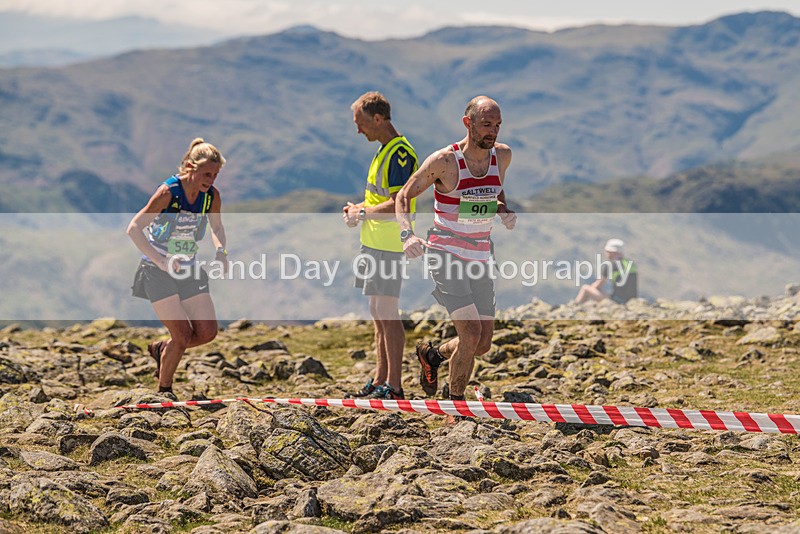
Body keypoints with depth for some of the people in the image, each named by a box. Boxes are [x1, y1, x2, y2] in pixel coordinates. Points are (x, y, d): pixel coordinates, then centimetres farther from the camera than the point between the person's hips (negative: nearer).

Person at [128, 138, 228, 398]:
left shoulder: (212, 196, -5)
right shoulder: (168, 193, -21)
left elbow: (217, 228, 15)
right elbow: (134, 229, -18)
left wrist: (221, 250, -6)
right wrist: (160, 260, -26)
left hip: (187, 269, 6)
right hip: (157, 270, -6)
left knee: (207, 332, -4)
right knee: (183, 336, -13)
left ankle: (162, 349, 24)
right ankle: (164, 389, 11)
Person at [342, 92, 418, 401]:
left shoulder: (400, 153, -16)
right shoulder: (385, 150, 16)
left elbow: (397, 204, -23)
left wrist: (363, 213, -13)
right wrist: (358, 208, 9)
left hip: (389, 244, -10)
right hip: (374, 243, 10)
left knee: (387, 312, -8)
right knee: (377, 311, 13)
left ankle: (394, 387, -5)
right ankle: (380, 380, 20)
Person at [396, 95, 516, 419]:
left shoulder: (502, 156, 2)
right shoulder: (444, 161, -14)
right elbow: (403, 196, -4)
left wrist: (504, 211, 0)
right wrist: (407, 234, -22)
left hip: (480, 258, 6)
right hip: (445, 255, -6)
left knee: (483, 344, 6)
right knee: (470, 333, -19)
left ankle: (431, 355, 37)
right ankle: (457, 406, 0)